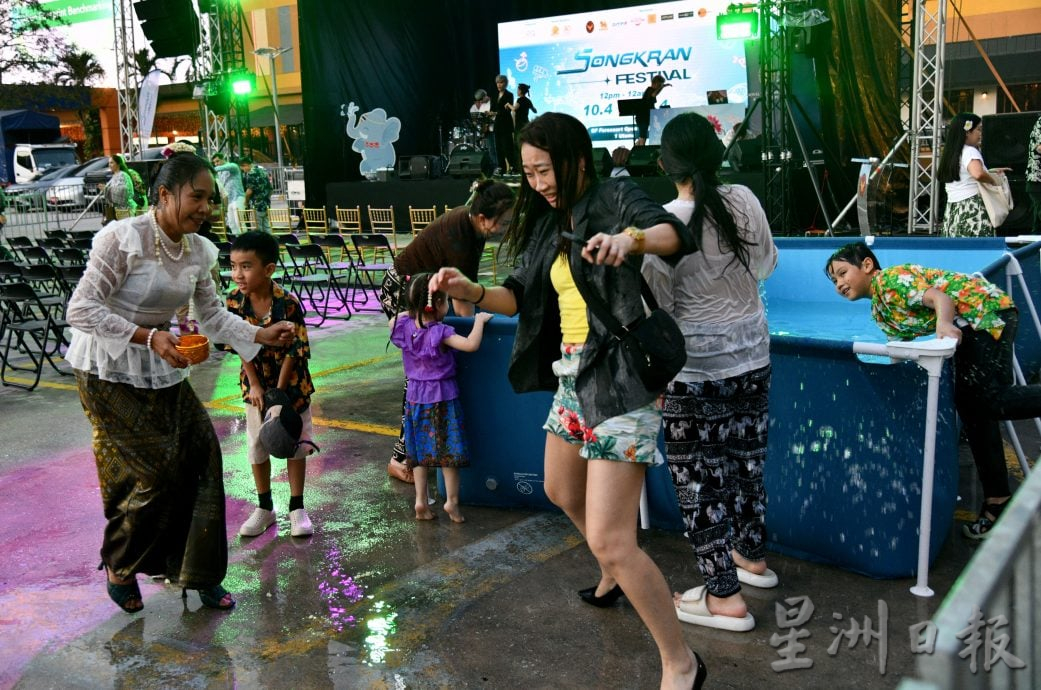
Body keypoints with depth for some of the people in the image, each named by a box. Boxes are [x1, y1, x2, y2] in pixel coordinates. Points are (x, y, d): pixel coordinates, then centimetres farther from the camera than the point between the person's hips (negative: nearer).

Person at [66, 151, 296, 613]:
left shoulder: (198, 251, 0)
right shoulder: (123, 238, -20)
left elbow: (212, 316, 9)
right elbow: (81, 309, -21)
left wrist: (263, 335, -5)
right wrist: (149, 337, -29)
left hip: (161, 367, 7)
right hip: (109, 371, -7)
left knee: (200, 452, 1)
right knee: (159, 470, -7)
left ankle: (198, 573, 16)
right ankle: (119, 567, 20)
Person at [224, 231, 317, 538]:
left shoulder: (288, 304, -24)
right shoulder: (234, 301, -13)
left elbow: (294, 351, -19)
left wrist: (278, 392, -18)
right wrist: (254, 386, -12)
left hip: (291, 382, -3)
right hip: (256, 382, 3)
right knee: (257, 444, 11)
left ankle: (297, 508, 20)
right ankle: (264, 508, 27)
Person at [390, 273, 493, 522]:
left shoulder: (403, 326, -3)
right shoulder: (440, 333, -21)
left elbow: (393, 320, 20)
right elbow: (471, 344, -31)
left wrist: (413, 311, 19)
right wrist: (479, 320, -17)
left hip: (415, 397, 5)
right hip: (442, 396, -5)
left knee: (420, 453, 14)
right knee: (449, 450, 7)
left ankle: (421, 501, 14)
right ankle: (452, 500, 11)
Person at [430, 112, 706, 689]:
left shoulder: (616, 197, -10)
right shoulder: (548, 222, 12)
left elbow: (677, 236, -29)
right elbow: (521, 296, 10)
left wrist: (630, 238, -50)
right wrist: (471, 291, -9)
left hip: (617, 380, -9)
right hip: (571, 376, 9)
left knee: (609, 539, -12)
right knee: (562, 492, 29)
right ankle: (616, 574, 55)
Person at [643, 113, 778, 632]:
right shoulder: (744, 201, -5)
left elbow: (656, 307, -13)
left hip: (694, 369, -6)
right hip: (752, 357, 6)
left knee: (699, 475, 5)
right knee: (746, 457, 21)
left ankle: (724, 597, 13)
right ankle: (752, 556, 41)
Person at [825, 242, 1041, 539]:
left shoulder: (890, 280, -13)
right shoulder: (879, 311, 15)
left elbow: (941, 297, -27)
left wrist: (944, 324, -46)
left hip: (989, 311, -10)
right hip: (971, 328, 10)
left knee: (991, 400, -22)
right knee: (970, 405, 7)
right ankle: (996, 501, 12)